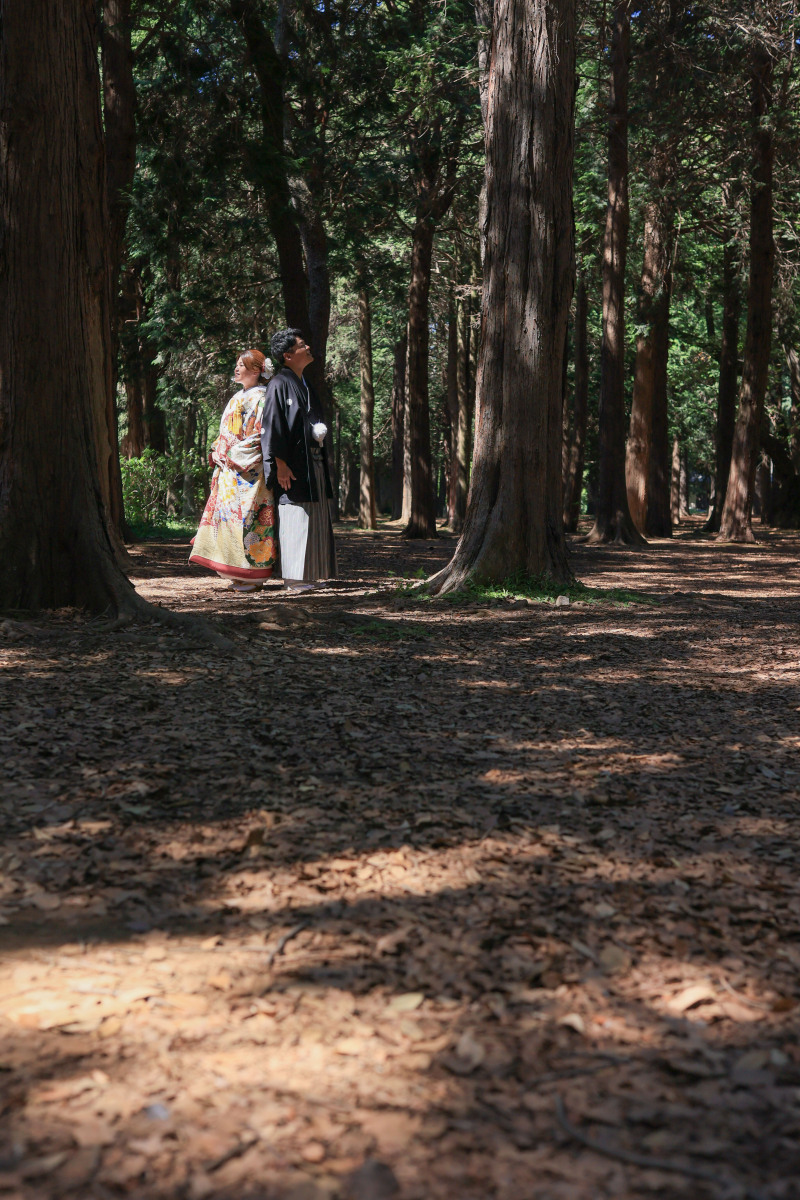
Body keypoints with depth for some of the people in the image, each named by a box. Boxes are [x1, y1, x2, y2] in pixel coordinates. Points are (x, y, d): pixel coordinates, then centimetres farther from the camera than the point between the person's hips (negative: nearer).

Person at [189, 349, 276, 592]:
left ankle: (253, 578, -4)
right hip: (229, 471, 9)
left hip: (248, 472, -9)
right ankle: (240, 576, 11)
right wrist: (217, 453, 9)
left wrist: (235, 457, -15)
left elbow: (260, 436, -15)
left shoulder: (260, 398, -8)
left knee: (245, 517, -9)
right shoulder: (238, 397, 20)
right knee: (229, 514, 7)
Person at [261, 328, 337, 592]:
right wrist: (280, 464, -21)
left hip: (312, 462, 9)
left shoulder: (303, 384, 19)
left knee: (314, 518, 10)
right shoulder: (280, 384, -9)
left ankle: (308, 575, 16)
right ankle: (295, 579, -4)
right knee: (295, 518, -8)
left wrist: (320, 432, 10)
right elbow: (272, 425, -16)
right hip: (293, 465, -9)